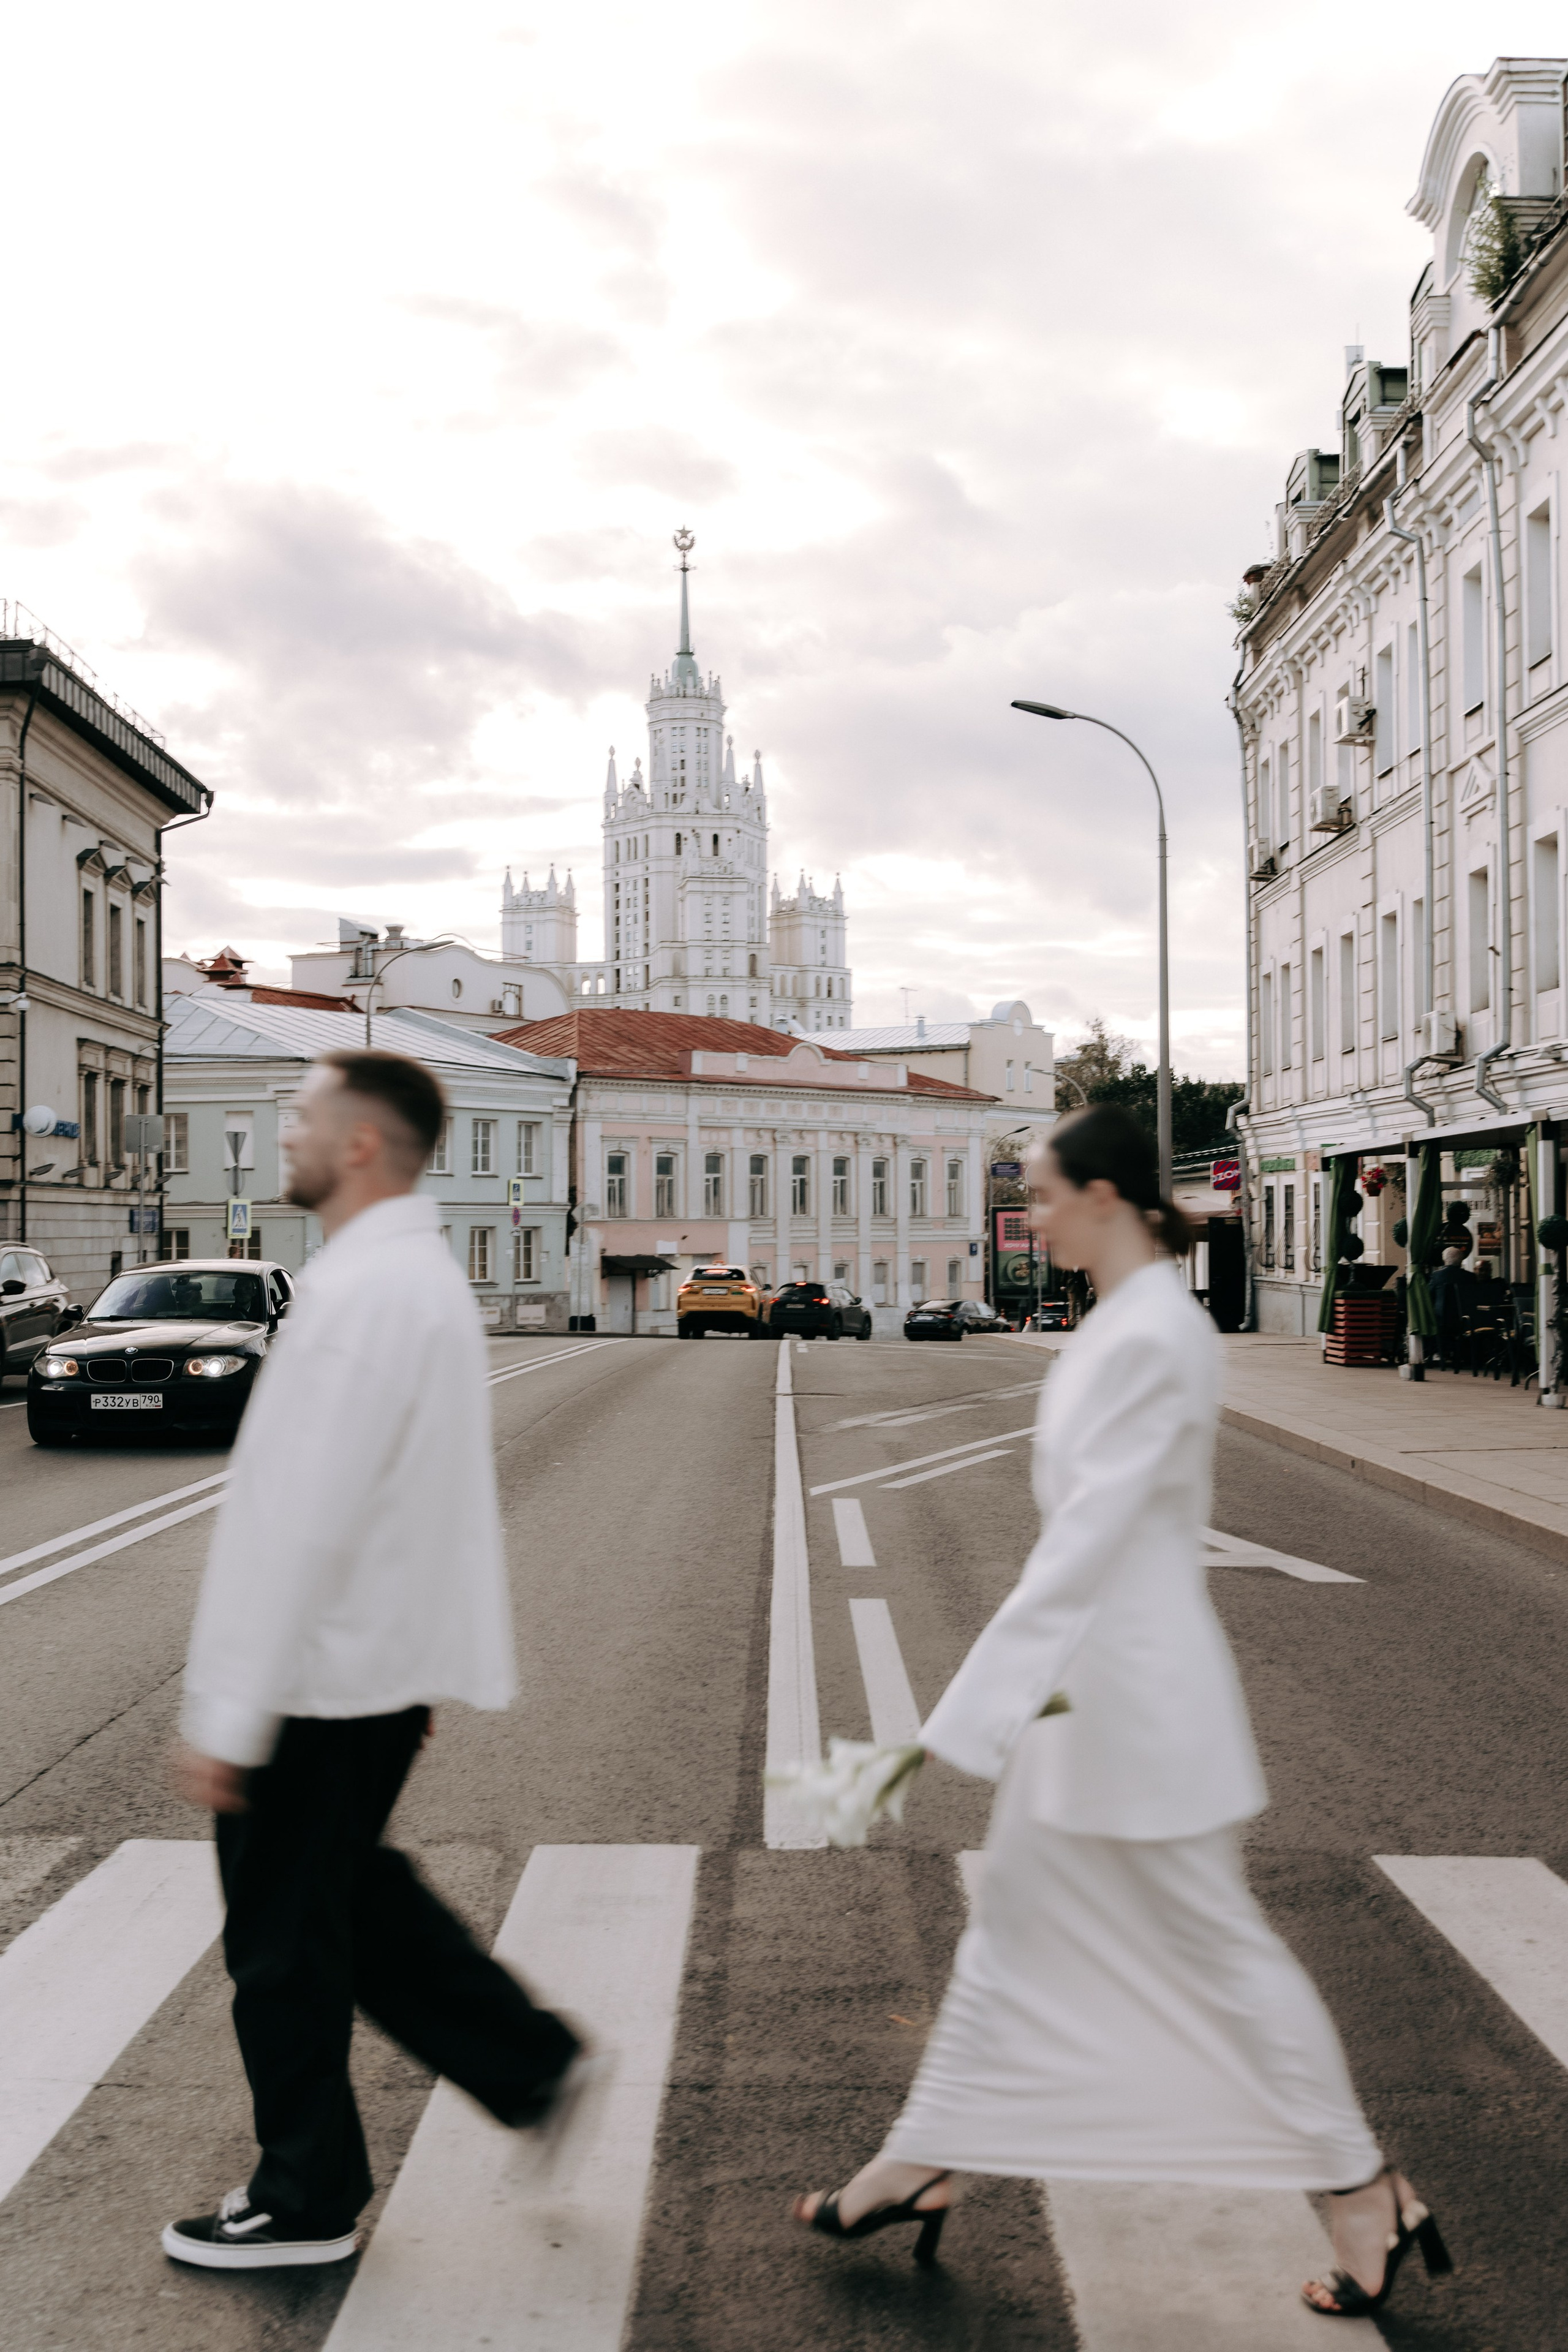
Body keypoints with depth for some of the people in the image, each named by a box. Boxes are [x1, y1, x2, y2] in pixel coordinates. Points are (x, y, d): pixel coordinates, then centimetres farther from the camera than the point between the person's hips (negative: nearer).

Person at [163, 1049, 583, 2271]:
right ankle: (530, 2061, 26)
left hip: (321, 1681, -10)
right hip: (386, 1666, 10)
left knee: (284, 1938, 7)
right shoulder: (428, 1274, 11)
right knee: (354, 1893, 23)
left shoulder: (363, 1291, -22)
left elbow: (304, 1521, -25)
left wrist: (229, 1719, -22)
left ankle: (307, 2202, 23)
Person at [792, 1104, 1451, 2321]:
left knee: (1219, 1946, 4)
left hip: (1136, 1682, -10)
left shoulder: (1153, 1338, -22)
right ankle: (924, 2164, 29)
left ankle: (1367, 2193, 21)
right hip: (1089, 1672, 10)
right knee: (1015, 1925, 17)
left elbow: (1092, 1532, -26)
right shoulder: (1126, 1320, 8)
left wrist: (978, 1705, -26)